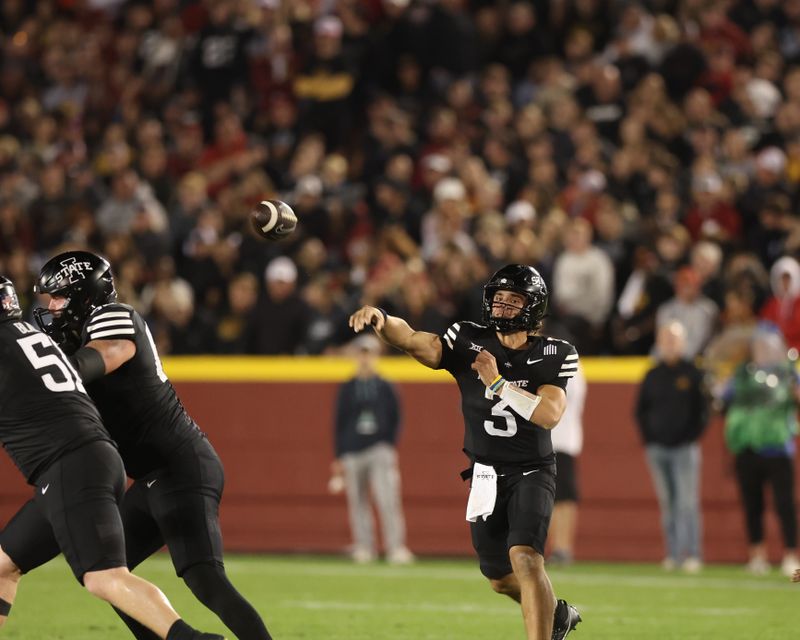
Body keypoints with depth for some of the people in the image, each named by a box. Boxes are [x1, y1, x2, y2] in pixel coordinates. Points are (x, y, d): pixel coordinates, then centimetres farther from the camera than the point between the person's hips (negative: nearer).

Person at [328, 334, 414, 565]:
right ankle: (363, 547, 9)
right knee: (357, 502, 3)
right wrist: (339, 458, 6)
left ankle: (396, 548, -15)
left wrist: (391, 447, -4)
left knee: (388, 500, -13)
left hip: (380, 450, -2)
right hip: (352, 454, 2)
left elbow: (396, 419, 8)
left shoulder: (385, 388, 6)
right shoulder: (347, 389, 9)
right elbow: (339, 424, 10)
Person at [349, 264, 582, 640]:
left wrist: (498, 383, -23)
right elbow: (414, 341, -22)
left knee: (524, 558, -26)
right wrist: (381, 320, -43)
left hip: (531, 472, -4)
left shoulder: (552, 356, -8)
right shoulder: (469, 342, -5)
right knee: (501, 579, 16)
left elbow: (550, 414, -22)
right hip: (486, 477, 4)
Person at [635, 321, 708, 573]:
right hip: (657, 448, 4)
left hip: (685, 448, -4)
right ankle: (672, 554, 9)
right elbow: (640, 409, 17)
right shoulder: (653, 376, 10)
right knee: (667, 503, 6)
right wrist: (647, 438, 7)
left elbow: (705, 408, 2)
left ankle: (692, 554, -11)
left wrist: (694, 435, -6)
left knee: (687, 502, -9)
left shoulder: (693, 374, 1)